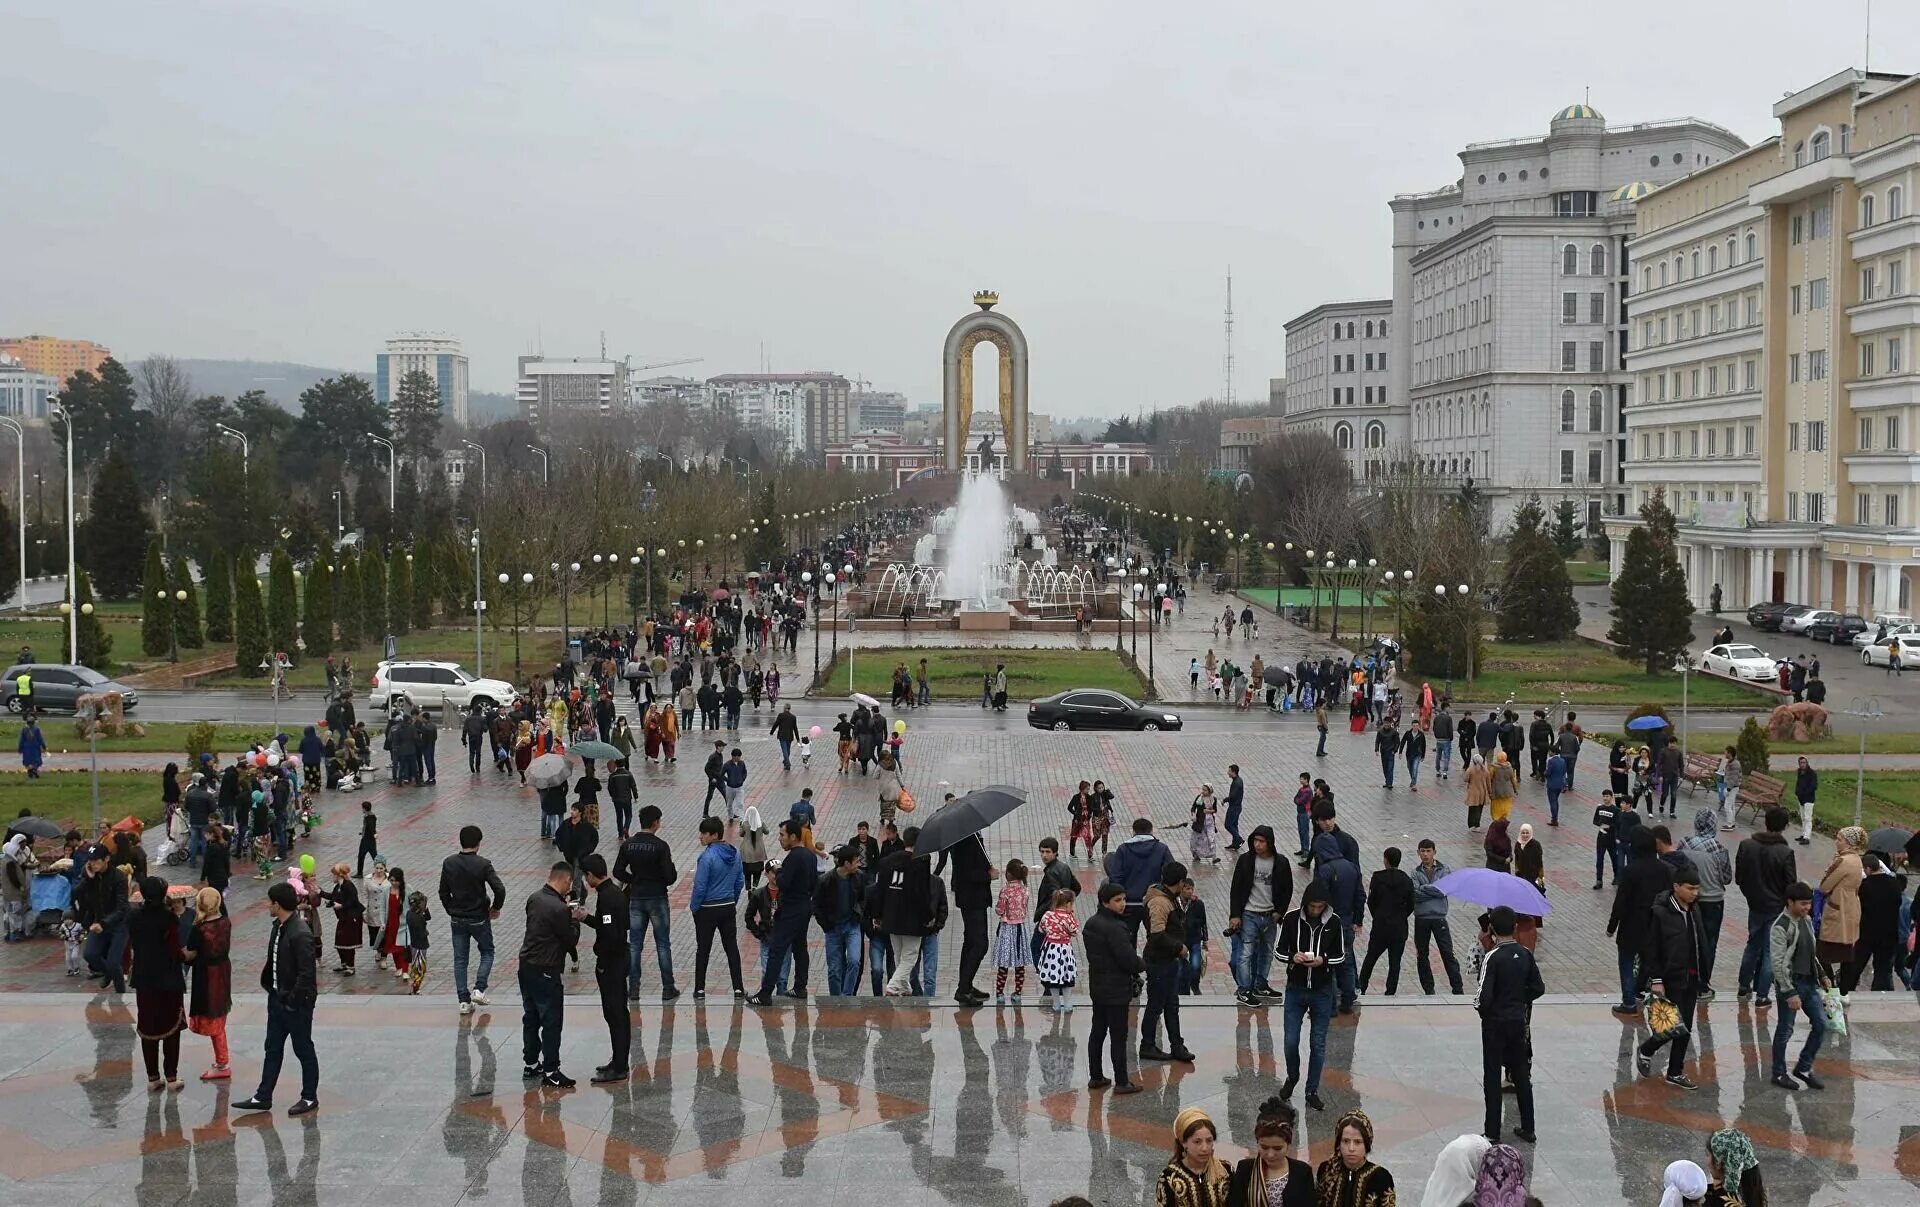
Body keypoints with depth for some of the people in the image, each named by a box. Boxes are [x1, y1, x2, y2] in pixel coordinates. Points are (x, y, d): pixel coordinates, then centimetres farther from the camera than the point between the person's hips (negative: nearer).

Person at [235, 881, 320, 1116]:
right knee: (273, 1049, 15)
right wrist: (268, 984, 8)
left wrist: (293, 1001, -20)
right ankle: (263, 1097, 23)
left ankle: (310, 1098, 18)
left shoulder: (300, 935, -24)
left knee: (303, 1050, 6)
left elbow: (307, 974, -24)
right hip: (277, 998, 9)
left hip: (296, 1003, -9)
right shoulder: (278, 928, 4)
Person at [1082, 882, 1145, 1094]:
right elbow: (1128, 959, -25)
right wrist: (1143, 965, -3)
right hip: (1116, 990, -9)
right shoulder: (1115, 928, -23)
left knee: (1097, 1032, 16)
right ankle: (1121, 1082, 3)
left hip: (1097, 987, 9)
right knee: (1118, 1036, -2)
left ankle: (1095, 1077, 23)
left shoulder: (1091, 924, 6)